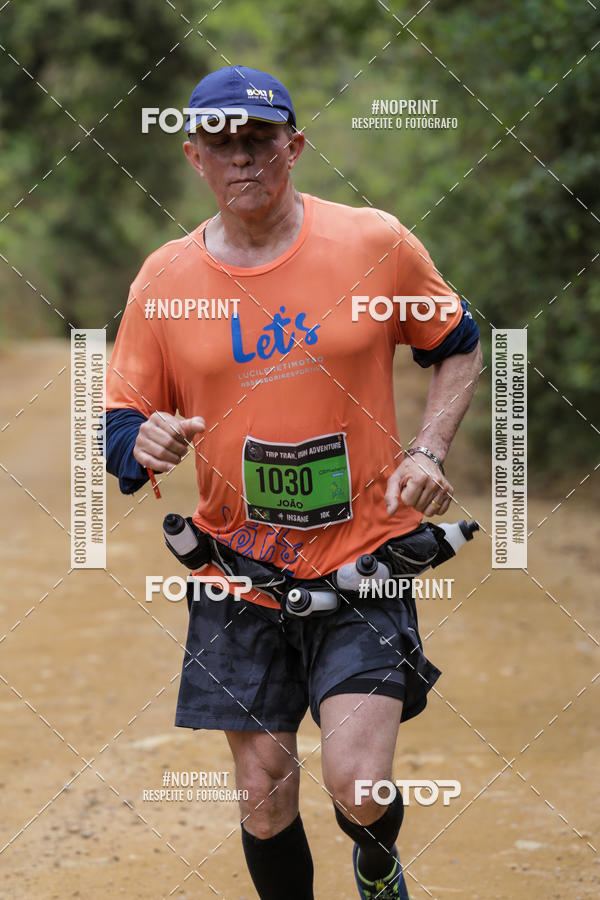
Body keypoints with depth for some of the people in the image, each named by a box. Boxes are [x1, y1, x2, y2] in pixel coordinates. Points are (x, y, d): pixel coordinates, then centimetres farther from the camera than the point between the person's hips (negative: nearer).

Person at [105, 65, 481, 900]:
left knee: (357, 782, -11)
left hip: (363, 555, -2)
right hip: (239, 572, 2)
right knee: (264, 794, 4)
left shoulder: (376, 244, -4)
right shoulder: (164, 277, 0)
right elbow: (119, 424, 5)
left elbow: (458, 347, 11)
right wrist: (143, 443, -19)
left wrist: (428, 452, -4)